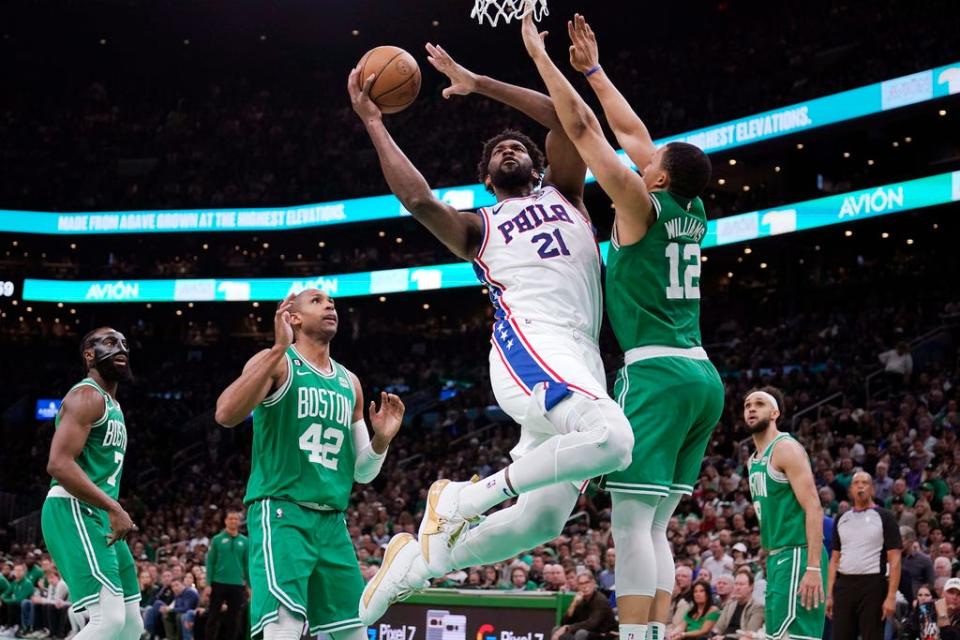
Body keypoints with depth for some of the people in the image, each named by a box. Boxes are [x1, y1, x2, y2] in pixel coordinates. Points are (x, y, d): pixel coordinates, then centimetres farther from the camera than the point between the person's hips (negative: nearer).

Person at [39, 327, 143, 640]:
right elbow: (59, 464, -22)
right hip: (74, 513, -10)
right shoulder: (86, 396, -9)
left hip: (99, 516, 10)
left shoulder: (112, 405, 23)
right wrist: (114, 508, -23)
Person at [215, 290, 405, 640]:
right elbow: (225, 414, -21)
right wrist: (279, 349, -25)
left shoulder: (349, 382, 18)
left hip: (333, 522, 7)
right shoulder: (276, 362, -1)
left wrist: (382, 439, 0)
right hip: (281, 512, -7)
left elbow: (362, 472, 21)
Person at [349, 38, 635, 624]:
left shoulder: (564, 195, 30)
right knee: (612, 441, -33)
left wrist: (478, 84, 19)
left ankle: (417, 560, 17)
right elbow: (416, 197, 2)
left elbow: (569, 117, 17)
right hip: (531, 346, -5)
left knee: (541, 520, 0)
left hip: (582, 361, 5)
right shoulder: (479, 228, 22)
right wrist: (373, 122, 7)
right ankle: (463, 498, -19)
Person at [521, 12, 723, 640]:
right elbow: (631, 132, 24)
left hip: (657, 372, -8)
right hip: (702, 375, 8)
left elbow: (583, 126, -5)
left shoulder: (640, 204, -6)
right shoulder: (693, 211, 13)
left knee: (632, 522, -10)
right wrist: (593, 68, 30)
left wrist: (538, 53, 1)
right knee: (653, 525, 10)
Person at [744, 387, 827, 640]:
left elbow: (814, 508, -18)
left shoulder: (787, 448, -10)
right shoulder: (754, 460, 18)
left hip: (797, 555, -10)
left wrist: (814, 567, -26)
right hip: (776, 557, 10)